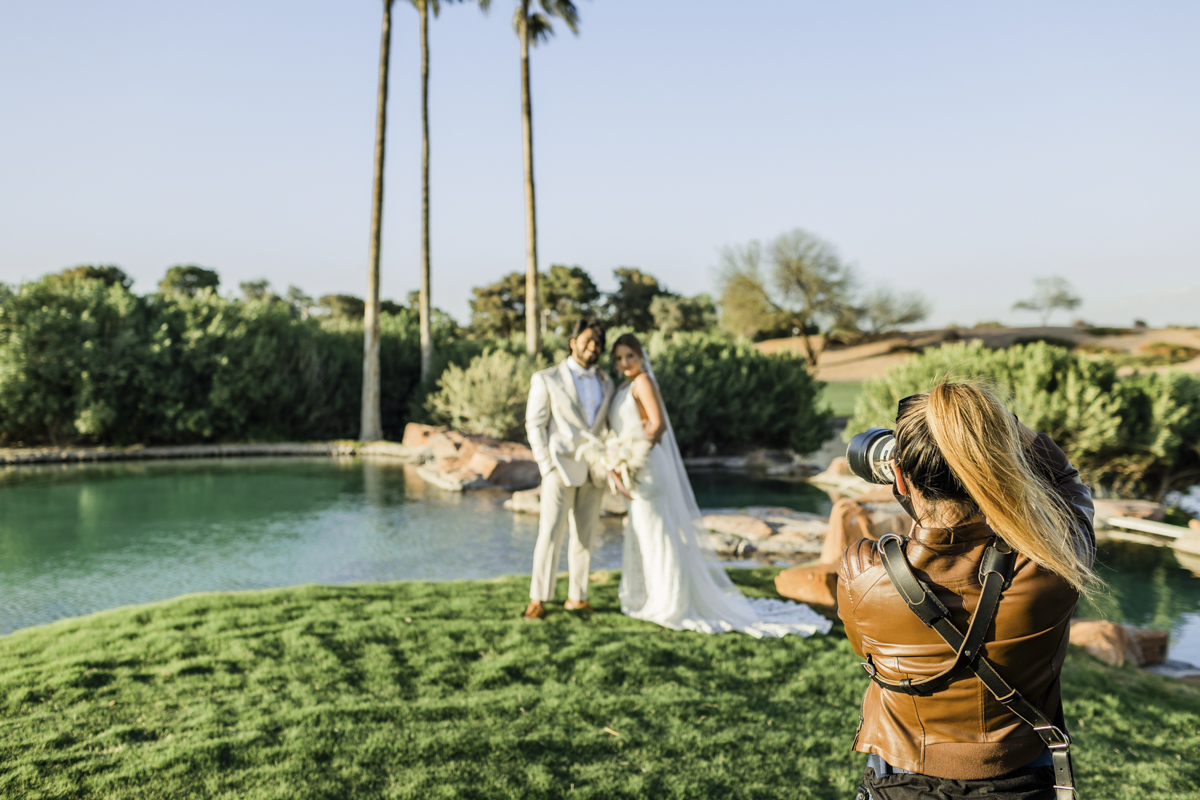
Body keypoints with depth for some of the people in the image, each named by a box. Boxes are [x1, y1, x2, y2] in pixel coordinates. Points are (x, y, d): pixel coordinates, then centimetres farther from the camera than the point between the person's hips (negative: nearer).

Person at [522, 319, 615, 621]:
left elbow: (609, 428, 13)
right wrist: (546, 466, -12)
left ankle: (576, 597, 15)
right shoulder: (546, 379, -3)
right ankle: (537, 600, -6)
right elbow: (535, 425, -4)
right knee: (551, 532, -10)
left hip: (593, 471, 4)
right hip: (560, 468, -4)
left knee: (584, 536, 6)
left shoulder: (606, 383, 10)